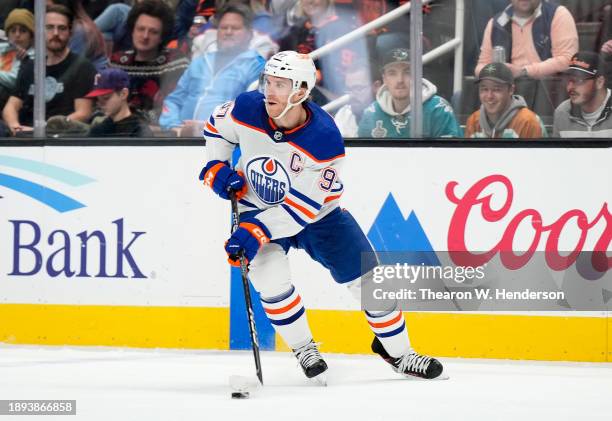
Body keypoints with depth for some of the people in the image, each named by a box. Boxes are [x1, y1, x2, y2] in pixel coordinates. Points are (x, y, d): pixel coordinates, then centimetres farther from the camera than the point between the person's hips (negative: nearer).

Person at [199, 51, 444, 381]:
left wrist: (256, 231, -35)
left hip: (317, 212, -1)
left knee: (368, 277, -1)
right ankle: (303, 348, 1)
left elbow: (303, 206, -28)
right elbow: (217, 125, 4)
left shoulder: (324, 139, -30)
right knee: (270, 279, -23)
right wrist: (216, 168, -9)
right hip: (258, 208, 1)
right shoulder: (246, 109, -22)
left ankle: (397, 351, 21)